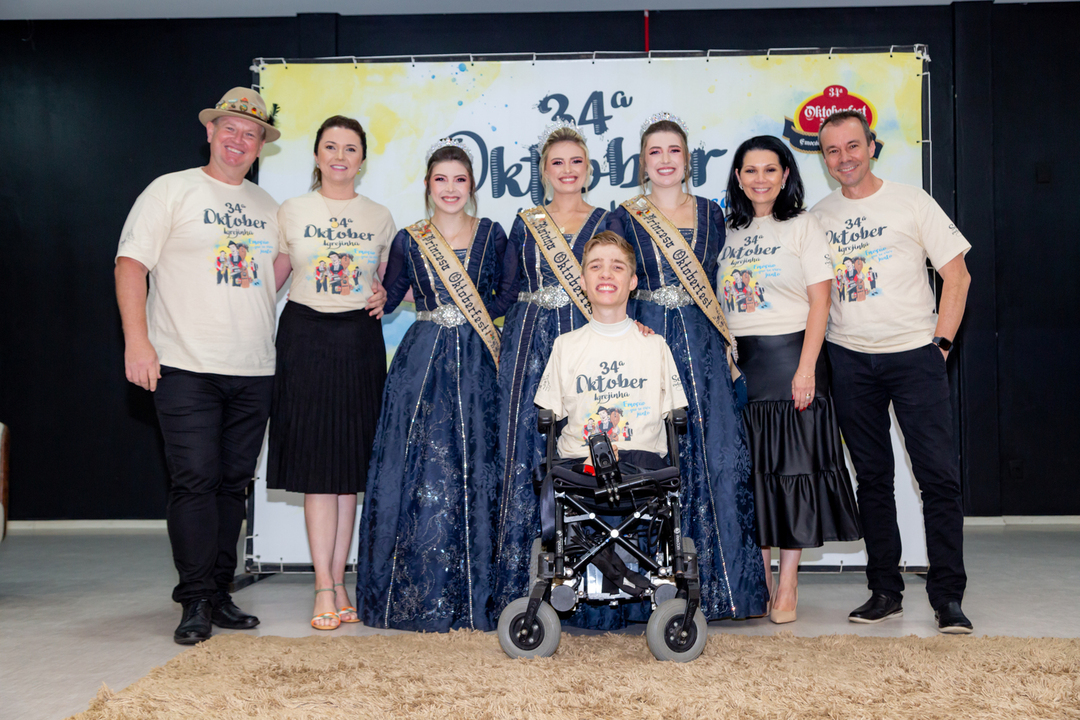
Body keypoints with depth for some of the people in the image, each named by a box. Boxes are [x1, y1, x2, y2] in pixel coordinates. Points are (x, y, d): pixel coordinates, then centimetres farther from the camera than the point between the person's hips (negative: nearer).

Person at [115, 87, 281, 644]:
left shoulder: (266, 205, 16)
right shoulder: (171, 190, 2)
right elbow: (131, 263, -4)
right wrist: (137, 341, -14)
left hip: (253, 371, 5)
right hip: (186, 368, -5)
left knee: (233, 484, 8)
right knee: (195, 480, -8)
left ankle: (219, 594, 17)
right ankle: (197, 601, -1)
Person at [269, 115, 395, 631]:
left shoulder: (379, 218, 10)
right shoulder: (292, 211, 6)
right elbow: (271, 279, 9)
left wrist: (383, 297, -2)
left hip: (359, 341, 2)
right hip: (305, 337, -1)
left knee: (350, 465, 3)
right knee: (315, 461, -4)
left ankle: (337, 581, 11)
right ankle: (325, 588, 0)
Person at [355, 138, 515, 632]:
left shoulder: (491, 235, 7)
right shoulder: (409, 241, 7)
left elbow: (509, 292, 12)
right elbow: (385, 300, 12)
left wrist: (479, 315, -1)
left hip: (475, 365, 0)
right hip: (422, 363, 0)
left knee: (474, 472, 1)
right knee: (421, 471, -2)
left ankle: (472, 594, 12)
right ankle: (419, 595, 9)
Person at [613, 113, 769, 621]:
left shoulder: (711, 214, 11)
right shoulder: (625, 218, 6)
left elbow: (721, 285, 13)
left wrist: (728, 347, 5)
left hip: (704, 348, 2)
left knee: (720, 455, -4)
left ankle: (726, 583, 7)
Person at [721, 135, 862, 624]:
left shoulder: (802, 226, 2)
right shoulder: (729, 232, 13)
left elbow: (819, 301, -5)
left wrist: (806, 367, -14)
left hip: (787, 355, -4)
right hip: (736, 360, 4)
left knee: (791, 466, -1)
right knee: (750, 469, 4)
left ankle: (788, 584, 7)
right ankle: (760, 579, 14)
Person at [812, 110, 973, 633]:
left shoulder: (911, 202, 1)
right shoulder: (817, 217, 9)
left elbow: (956, 275, 2)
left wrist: (940, 342, -5)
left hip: (914, 354, -3)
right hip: (849, 360, 3)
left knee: (939, 474, -7)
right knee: (872, 477, 8)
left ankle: (948, 598, 1)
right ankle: (884, 591, 17)